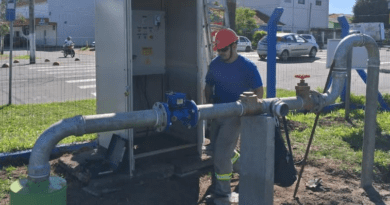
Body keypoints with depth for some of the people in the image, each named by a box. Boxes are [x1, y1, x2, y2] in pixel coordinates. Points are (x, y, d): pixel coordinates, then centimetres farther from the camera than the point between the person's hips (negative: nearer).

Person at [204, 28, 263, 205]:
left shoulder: (247, 66, -12)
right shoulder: (215, 64, 2)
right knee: (215, 149, 16)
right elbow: (209, 85, 13)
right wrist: (209, 102, -4)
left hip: (235, 115, -6)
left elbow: (258, 91, -7)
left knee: (221, 154, -9)